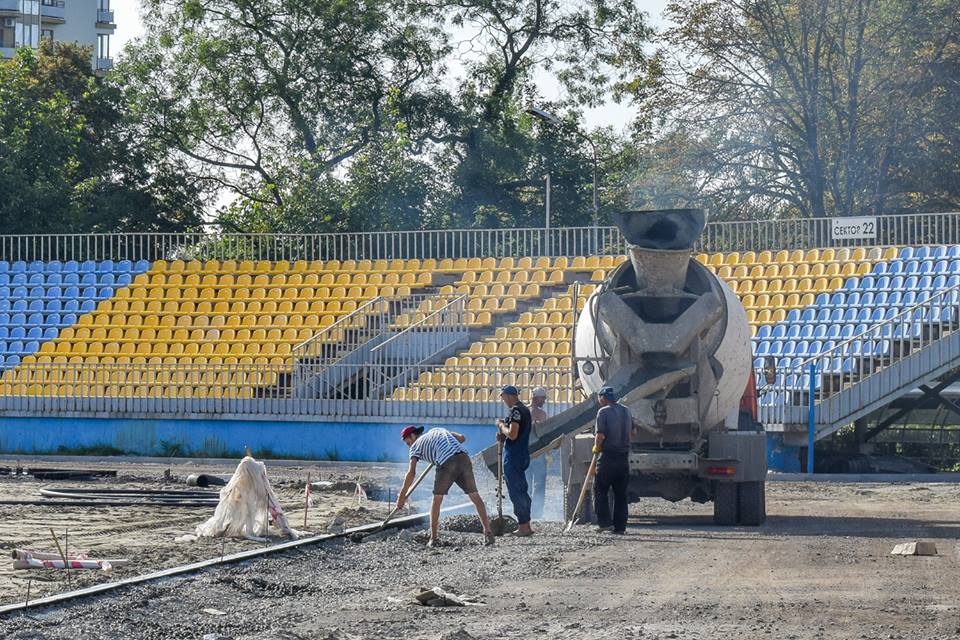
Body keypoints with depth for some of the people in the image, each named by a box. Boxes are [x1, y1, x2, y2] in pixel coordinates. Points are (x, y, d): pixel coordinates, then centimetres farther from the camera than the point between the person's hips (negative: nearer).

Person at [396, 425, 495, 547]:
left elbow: (411, 473, 9)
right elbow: (462, 438, 30)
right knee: (475, 496, 10)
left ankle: (434, 538, 15)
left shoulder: (416, 446, 20)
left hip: (446, 463, -4)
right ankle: (488, 532, 2)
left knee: (437, 499, 13)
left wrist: (402, 496, 12)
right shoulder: (436, 430, 34)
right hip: (464, 458, 4)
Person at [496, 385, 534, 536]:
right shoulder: (525, 409, 16)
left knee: (516, 492, -6)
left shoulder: (515, 411, -16)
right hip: (523, 456, 10)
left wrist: (501, 425, -8)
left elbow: (512, 434, -24)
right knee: (521, 491, 14)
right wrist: (503, 437, 11)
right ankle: (526, 526, 18)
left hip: (513, 457, -10)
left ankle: (523, 526, -7)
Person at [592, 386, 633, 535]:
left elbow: (600, 435, -16)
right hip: (624, 456, 6)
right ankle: (620, 526, 9)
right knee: (621, 493, 10)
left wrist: (596, 447, 1)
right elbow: (632, 431, 19)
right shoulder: (626, 411, 11)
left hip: (608, 457, -6)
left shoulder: (604, 412, -10)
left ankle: (605, 522, -5)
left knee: (600, 490, 3)